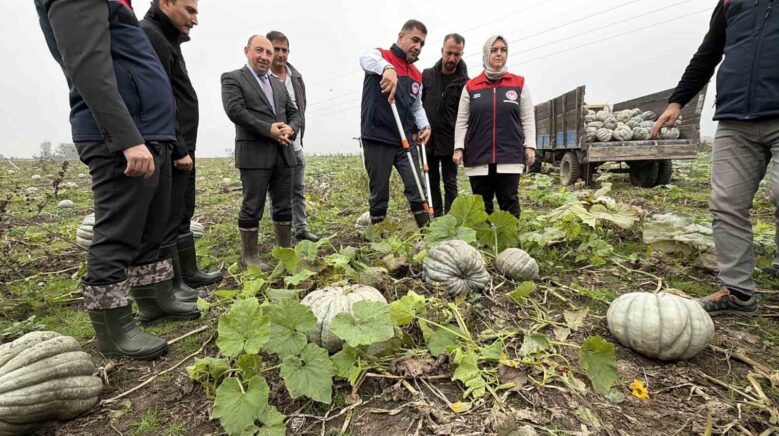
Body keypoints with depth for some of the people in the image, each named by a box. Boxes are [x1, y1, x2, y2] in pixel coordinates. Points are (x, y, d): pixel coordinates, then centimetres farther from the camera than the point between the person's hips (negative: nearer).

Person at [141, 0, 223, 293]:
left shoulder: (167, 40, 22)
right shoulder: (149, 36, -10)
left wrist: (186, 148, 17)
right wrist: (179, 150, -19)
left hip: (181, 149, 10)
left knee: (182, 216, 14)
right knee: (167, 220, -3)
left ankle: (188, 274, 25)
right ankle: (170, 285, 7)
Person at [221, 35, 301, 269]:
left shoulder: (278, 84, 23)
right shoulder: (232, 78, 4)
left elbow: (294, 113, 17)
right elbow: (235, 110, -11)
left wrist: (290, 129, -6)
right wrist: (269, 130, -16)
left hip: (283, 153, 6)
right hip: (254, 153, -6)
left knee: (284, 206, 9)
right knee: (252, 207, -1)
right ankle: (249, 256, 10)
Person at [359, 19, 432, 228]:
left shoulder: (416, 75, 16)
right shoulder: (381, 55, -1)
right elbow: (366, 59, -26)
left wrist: (425, 125, 2)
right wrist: (387, 67, -49)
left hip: (406, 141, 5)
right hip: (378, 140, -5)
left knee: (418, 189, -2)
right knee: (379, 194, 3)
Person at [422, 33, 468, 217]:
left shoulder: (465, 83, -2)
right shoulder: (427, 75, 5)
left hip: (450, 142, -3)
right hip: (428, 140, 3)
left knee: (450, 184, 1)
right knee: (432, 184, 9)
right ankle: (437, 219, 18)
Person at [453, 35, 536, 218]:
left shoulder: (519, 83, 10)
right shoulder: (471, 86, 9)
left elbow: (528, 119, 9)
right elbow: (461, 121, 7)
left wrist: (530, 146, 0)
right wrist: (459, 148, -1)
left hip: (510, 156, 0)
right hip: (478, 156, 1)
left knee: (509, 202, 0)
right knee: (481, 204, 4)